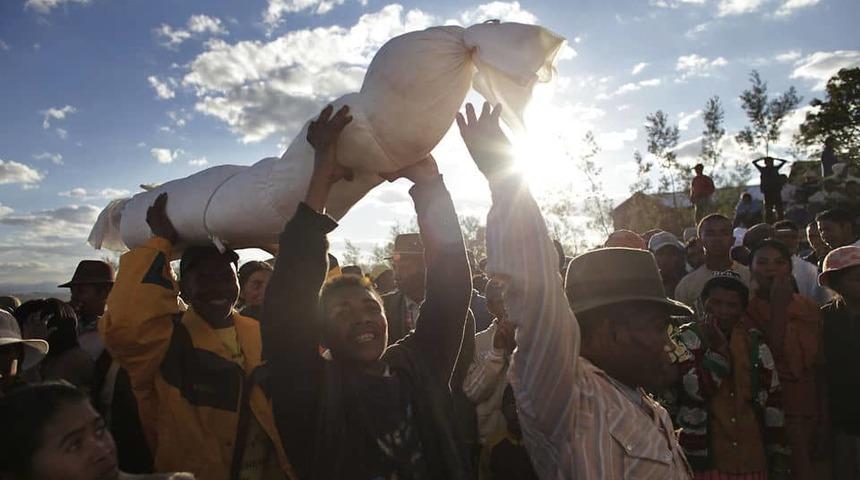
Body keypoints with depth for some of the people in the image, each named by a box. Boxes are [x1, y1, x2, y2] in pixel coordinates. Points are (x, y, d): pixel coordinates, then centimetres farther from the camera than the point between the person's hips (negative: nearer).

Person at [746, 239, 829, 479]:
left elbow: (818, 366, 6)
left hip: (806, 413, 3)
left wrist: (823, 420, 5)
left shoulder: (808, 308, 4)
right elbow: (773, 354, -17)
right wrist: (778, 306, -17)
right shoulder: (742, 309, -6)